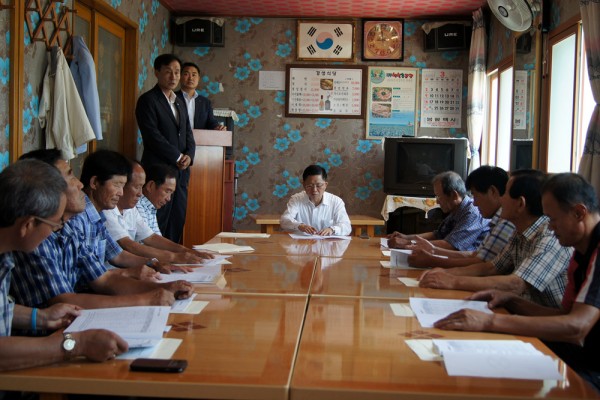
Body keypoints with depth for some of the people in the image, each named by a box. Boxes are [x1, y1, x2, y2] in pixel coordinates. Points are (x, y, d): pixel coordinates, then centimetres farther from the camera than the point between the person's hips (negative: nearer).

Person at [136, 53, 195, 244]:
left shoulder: (179, 102, 20)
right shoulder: (147, 100, -5)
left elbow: (188, 134, 17)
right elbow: (152, 136, -13)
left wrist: (189, 156, -2)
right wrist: (178, 157, -12)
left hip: (181, 171, 7)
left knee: (177, 224, 7)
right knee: (157, 224, -6)